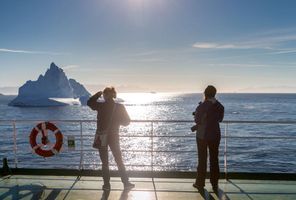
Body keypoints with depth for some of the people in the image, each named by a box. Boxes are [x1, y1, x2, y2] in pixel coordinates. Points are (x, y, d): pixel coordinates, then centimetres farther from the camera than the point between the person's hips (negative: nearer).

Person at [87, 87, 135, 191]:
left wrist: (98, 94, 18)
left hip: (102, 137, -1)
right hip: (114, 137, 1)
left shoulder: (101, 106, -10)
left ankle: (107, 185, 14)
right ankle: (126, 183, 16)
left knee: (105, 163, 10)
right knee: (119, 162, 13)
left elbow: (89, 102, 10)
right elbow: (126, 121, -1)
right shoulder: (120, 107, -8)